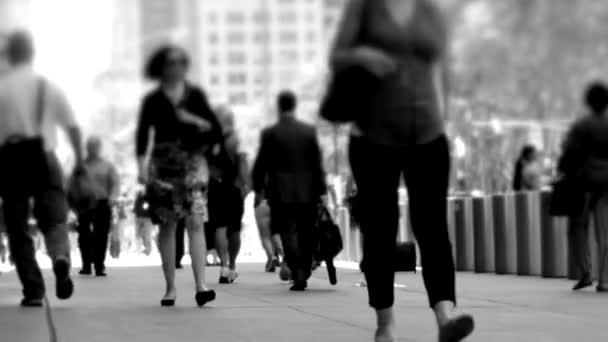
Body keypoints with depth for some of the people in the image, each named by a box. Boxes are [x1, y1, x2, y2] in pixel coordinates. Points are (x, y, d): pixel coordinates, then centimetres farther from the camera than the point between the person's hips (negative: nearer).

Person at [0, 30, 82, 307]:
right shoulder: (49, 87, 4)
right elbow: (73, 127, 5)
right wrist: (79, 158, 16)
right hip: (44, 159, 1)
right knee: (55, 219, 5)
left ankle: (33, 290, 4)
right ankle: (60, 258, -28)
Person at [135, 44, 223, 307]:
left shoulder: (195, 96, 9)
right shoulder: (153, 100, 6)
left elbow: (214, 127, 10)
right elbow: (143, 133, 2)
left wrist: (195, 121, -8)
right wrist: (142, 165, -9)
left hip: (193, 162, 0)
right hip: (163, 164, 0)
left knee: (195, 222, -13)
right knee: (167, 226, 2)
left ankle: (201, 285, -19)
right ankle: (170, 288, 10)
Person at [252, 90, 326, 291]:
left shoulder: (270, 133, -4)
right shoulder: (309, 131, 2)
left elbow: (261, 165, -2)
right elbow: (317, 163, 1)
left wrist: (258, 189, 9)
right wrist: (320, 190, 5)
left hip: (281, 194, -2)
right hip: (307, 192, 2)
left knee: (288, 235, -2)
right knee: (306, 236, 12)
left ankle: (298, 276, -14)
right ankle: (303, 275, 16)